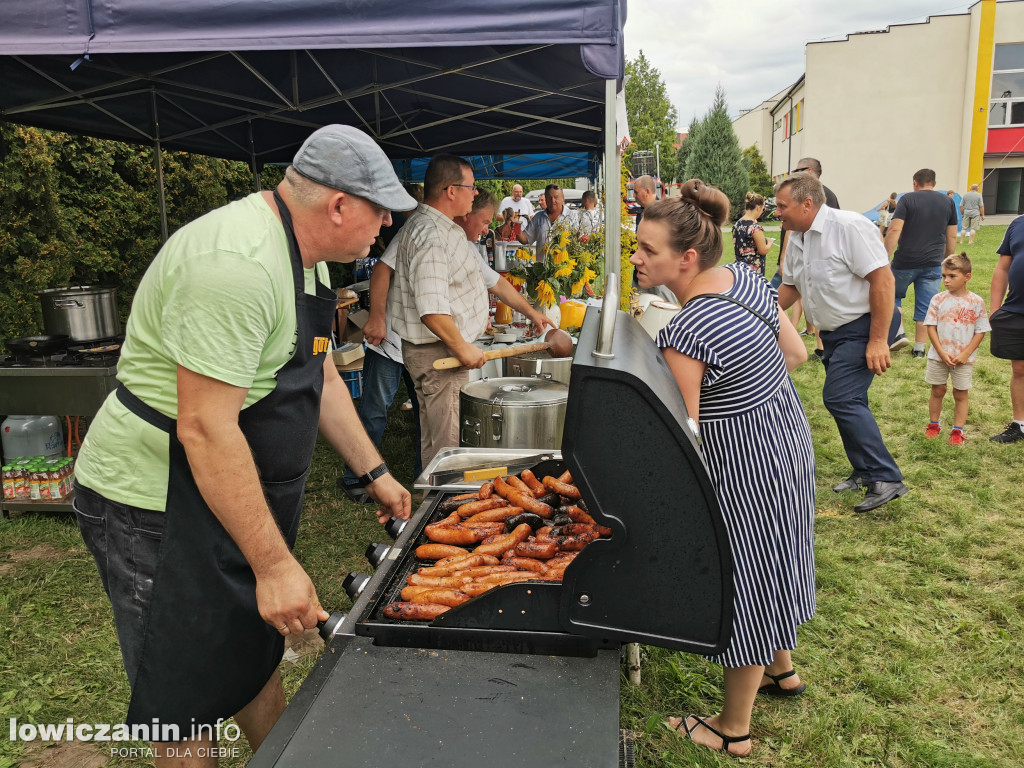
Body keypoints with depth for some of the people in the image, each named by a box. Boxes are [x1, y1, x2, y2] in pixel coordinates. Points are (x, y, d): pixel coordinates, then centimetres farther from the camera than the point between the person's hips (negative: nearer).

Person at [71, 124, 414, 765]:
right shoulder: (237, 262, -29)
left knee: (256, 652, 23)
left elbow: (322, 380, 14)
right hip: (156, 503, -9)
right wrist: (275, 563, -26)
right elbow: (204, 429, -31)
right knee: (191, 697, 6)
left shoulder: (306, 256, 6)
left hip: (241, 493, 10)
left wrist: (376, 474, 15)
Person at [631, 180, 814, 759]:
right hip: (787, 439, 9)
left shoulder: (686, 334, -30)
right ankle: (783, 668, 52)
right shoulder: (746, 278, -5)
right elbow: (796, 353, 5)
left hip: (746, 469, -9)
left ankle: (734, 730, 29)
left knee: (747, 581, 8)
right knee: (772, 565, 27)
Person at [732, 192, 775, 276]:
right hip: (754, 268, -8)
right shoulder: (755, 227, -18)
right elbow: (763, 251, -13)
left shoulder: (737, 224, 5)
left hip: (739, 265, 8)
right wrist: (770, 242, 6)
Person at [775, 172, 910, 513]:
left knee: (840, 398, -16)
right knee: (849, 402, 13)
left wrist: (877, 340, -25)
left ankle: (886, 478, -7)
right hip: (835, 331, 9)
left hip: (865, 325, -9)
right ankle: (865, 472, 27)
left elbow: (882, 278, -23)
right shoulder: (796, 239, 6)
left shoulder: (849, 226, -20)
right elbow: (790, 286, 18)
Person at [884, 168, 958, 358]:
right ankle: (919, 349, 11)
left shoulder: (907, 199, -3)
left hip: (905, 262, -3)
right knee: (925, 307, 7)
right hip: (933, 264, 3)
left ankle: (899, 334, 7)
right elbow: (952, 237, 11)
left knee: (893, 295, 19)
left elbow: (894, 230, -13)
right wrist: (945, 259, 22)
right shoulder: (948, 202, 9)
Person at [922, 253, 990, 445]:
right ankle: (934, 424, 28)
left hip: (964, 359, -1)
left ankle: (958, 430, 18)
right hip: (938, 356, 1)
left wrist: (965, 354, -13)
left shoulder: (976, 302, -7)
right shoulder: (938, 299, -5)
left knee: (961, 394, 8)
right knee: (937, 391, 12)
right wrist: (941, 352, -13)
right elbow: (931, 327, -5)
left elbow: (980, 331, -5)